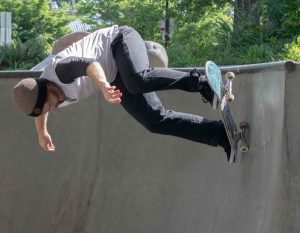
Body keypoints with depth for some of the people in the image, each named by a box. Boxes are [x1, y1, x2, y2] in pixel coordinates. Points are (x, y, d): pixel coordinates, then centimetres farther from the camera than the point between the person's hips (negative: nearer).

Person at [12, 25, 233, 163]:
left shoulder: (60, 69, -30)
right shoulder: (39, 94, -1)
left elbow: (89, 64, -49)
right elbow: (39, 111, 24)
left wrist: (104, 86, -66)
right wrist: (42, 133, 41)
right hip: (117, 78, 8)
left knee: (137, 80, -44)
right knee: (156, 120, -11)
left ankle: (200, 81, -35)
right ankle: (221, 134, -16)